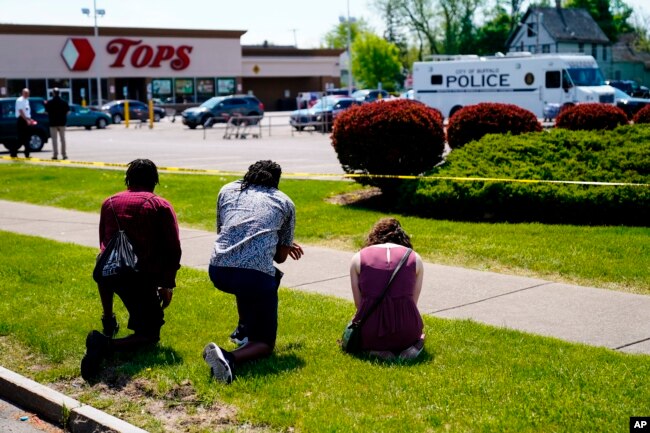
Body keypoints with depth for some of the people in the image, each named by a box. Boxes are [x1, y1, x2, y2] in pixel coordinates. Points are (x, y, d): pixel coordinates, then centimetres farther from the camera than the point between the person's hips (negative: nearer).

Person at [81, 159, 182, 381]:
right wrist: (168, 284, 9)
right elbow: (173, 249, -2)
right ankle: (107, 344, -20)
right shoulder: (161, 206, 3)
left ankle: (108, 321, 39)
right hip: (143, 278, -4)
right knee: (149, 335, 7)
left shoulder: (109, 202, 15)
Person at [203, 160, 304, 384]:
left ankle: (244, 329, 35)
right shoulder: (285, 202, 17)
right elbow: (281, 256, 18)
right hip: (256, 276, -4)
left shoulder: (228, 190, 22)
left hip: (218, 272, 4)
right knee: (265, 343, 11)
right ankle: (230, 357, -20)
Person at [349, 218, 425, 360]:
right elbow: (413, 302, 12)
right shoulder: (414, 258, 8)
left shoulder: (358, 258, 6)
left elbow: (359, 304, 7)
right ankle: (413, 347, 2)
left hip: (370, 333, -1)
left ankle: (375, 350, 1)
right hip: (405, 333, 2)